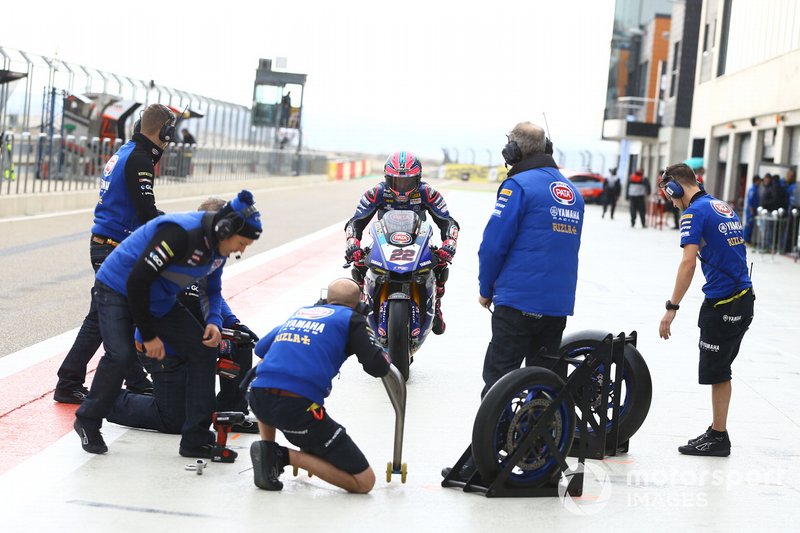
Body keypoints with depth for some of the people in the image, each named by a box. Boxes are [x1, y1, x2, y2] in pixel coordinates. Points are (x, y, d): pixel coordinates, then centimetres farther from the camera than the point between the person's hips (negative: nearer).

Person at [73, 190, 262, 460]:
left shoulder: (218, 246, -5)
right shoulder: (179, 232, -32)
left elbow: (212, 289, 12)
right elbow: (137, 281, -30)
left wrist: (214, 321, -10)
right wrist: (149, 335, -22)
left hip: (160, 301, 8)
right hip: (118, 290, -8)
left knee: (204, 349, -4)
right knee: (121, 355, -27)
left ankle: (196, 439, 2)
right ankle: (88, 422, 0)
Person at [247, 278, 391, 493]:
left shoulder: (300, 312, 27)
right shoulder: (351, 318, 12)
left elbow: (260, 348, 34)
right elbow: (378, 367, 3)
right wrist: (383, 354, 27)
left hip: (258, 399, 6)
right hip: (298, 408, -6)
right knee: (364, 481, 0)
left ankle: (267, 447, 20)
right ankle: (284, 456, -7)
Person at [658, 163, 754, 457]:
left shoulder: (695, 212, -12)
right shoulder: (724, 207, 15)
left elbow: (688, 262, -21)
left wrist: (672, 308, -21)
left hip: (722, 302, -9)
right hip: (743, 298, 9)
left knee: (716, 372, 1)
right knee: (720, 371, 15)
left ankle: (719, 438, 7)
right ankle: (717, 431, 21)